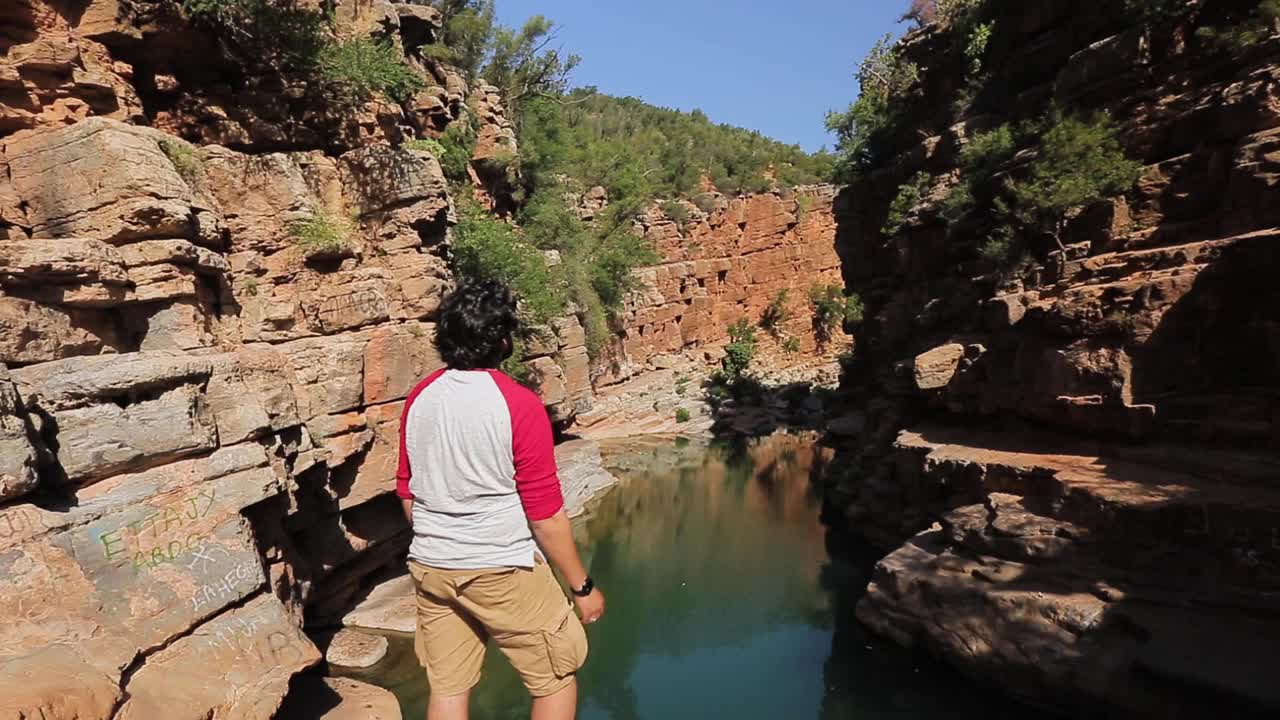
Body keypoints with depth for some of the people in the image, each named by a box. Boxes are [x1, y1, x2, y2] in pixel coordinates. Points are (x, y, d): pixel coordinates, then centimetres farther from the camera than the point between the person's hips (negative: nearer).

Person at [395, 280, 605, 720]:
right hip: (501, 570, -6)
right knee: (556, 677, 13)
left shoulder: (419, 399, 0)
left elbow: (407, 494, 9)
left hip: (430, 568, 6)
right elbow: (546, 515, -16)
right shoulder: (518, 405, -18)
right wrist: (582, 586, -5)